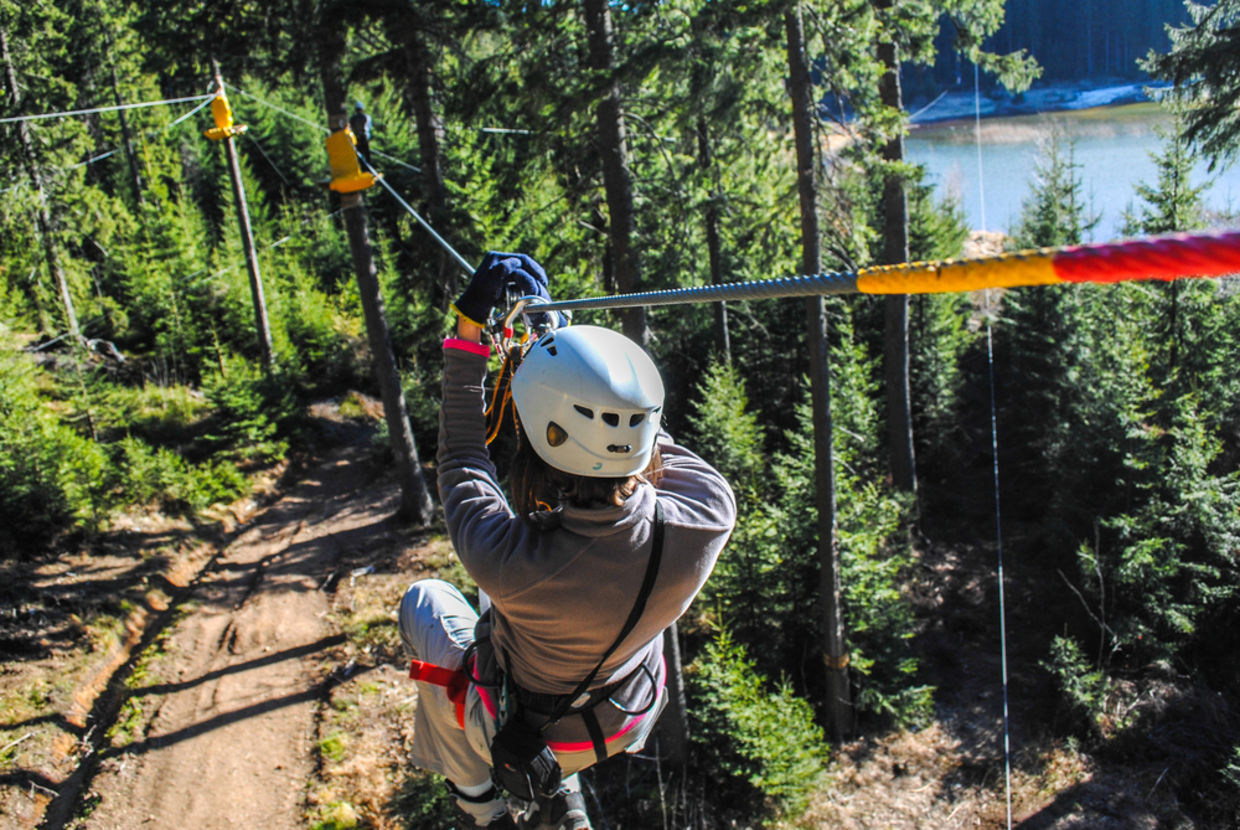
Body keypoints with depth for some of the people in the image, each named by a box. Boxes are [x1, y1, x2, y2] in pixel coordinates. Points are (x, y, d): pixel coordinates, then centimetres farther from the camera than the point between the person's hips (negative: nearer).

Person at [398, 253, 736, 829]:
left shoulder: (508, 560, -42)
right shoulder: (710, 511, -33)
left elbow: (461, 458, -21)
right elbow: (631, 424, -13)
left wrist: (469, 332, -15)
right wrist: (557, 333, -2)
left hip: (521, 733, -3)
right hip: (627, 722, 4)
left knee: (424, 600, 22)